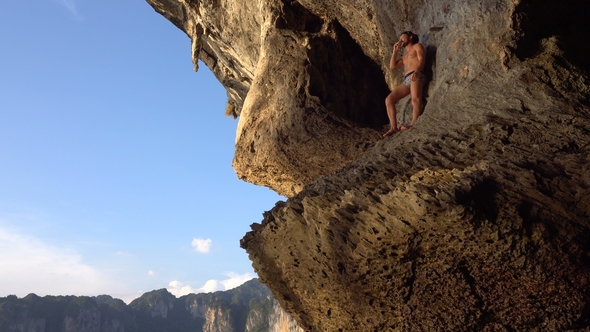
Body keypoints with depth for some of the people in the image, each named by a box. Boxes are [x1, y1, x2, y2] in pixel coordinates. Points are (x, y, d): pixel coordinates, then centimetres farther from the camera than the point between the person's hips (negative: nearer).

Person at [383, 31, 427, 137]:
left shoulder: (417, 46, 16)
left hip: (416, 76, -8)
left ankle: (413, 124, -51)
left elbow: (421, 59, -3)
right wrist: (395, 50, 29)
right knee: (389, 99, -6)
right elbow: (392, 66, 31)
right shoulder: (405, 56, 38)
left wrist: (416, 70, -23)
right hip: (406, 80, 8)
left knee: (415, 99, -31)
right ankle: (394, 127, -13)